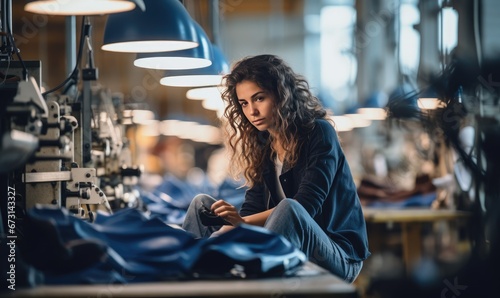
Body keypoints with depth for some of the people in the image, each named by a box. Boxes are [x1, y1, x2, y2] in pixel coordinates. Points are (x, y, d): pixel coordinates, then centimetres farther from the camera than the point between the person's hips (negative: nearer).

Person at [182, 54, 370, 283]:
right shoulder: (262, 144, 9)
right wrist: (228, 228, -20)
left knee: (288, 209, -37)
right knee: (203, 204, 0)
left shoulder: (318, 133, -10)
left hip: (337, 258, -6)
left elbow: (305, 206, -22)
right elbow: (253, 208, 1)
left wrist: (244, 222, -33)